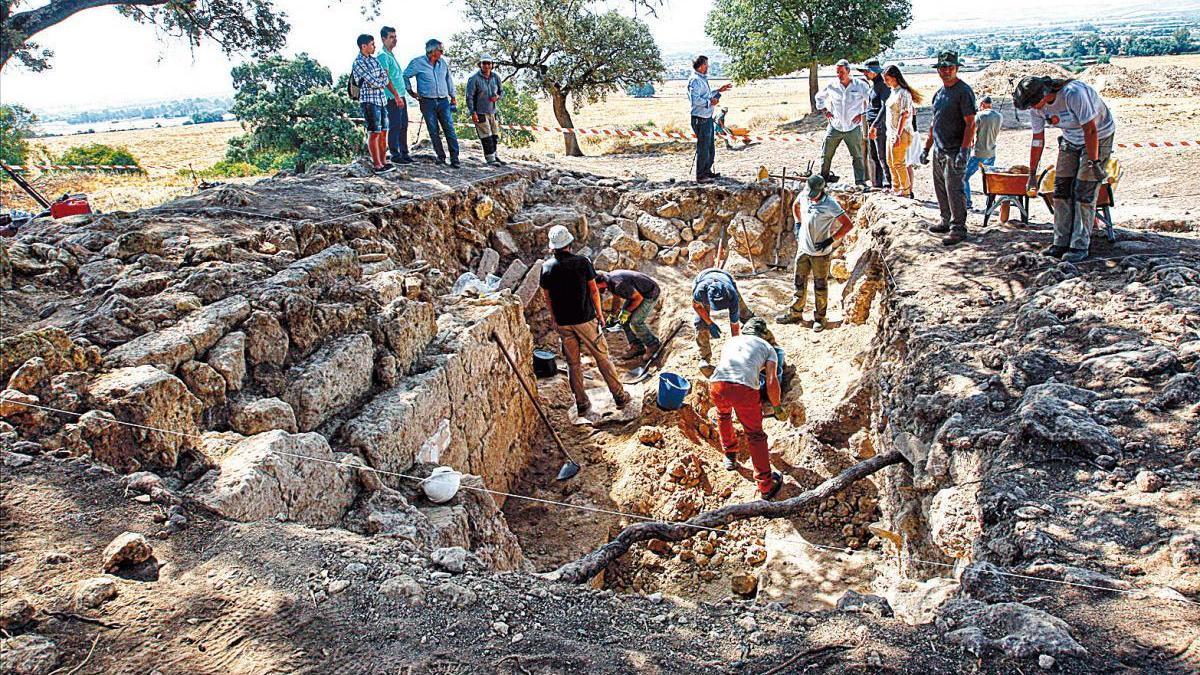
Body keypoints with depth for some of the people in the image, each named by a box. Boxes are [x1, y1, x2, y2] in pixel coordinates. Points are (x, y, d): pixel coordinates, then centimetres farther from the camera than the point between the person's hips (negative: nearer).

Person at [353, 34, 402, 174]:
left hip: (382, 99, 8)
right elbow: (373, 82, -17)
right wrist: (383, 79, 3)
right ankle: (377, 166, -3)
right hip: (369, 101, -8)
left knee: (383, 132, 10)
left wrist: (396, 94, -2)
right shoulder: (358, 63, -12)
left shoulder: (374, 59, 13)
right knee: (374, 133, -5)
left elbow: (385, 78, 10)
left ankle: (382, 162, 18)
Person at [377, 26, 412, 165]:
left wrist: (401, 96, 19)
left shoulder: (392, 55, 19)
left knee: (404, 125, 11)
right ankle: (394, 155, 1)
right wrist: (396, 96, -22)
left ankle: (404, 153, 17)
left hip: (400, 96, 9)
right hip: (393, 97, -9)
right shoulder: (383, 56, -11)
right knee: (395, 126, -5)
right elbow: (386, 79, -18)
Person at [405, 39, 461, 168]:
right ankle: (441, 156, 11)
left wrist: (452, 97, 19)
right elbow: (405, 76, 5)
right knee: (433, 132, 1)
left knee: (450, 129, -6)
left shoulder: (443, 63, 9)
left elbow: (449, 80, 20)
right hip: (427, 102, -2)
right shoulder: (418, 63, -3)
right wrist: (411, 92, 5)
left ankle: (454, 158, -6)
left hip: (443, 101, 3)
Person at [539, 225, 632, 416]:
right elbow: (594, 290, -6)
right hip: (585, 319, -2)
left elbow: (547, 296, 4)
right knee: (602, 357, 9)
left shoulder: (547, 267, -4)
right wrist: (599, 313, 6)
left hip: (562, 322, 2)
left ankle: (582, 404, 18)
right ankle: (620, 396, 16)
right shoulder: (582, 262, -12)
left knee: (573, 364, 13)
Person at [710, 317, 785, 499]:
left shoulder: (731, 341, 33)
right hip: (745, 388, -3)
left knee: (723, 415, 36)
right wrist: (776, 407, 23)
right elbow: (772, 382, 9)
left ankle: (730, 456, 48)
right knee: (755, 435, 14)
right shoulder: (768, 348, 23)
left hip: (717, 383, 3)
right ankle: (766, 485, 17)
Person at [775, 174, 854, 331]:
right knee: (800, 283, 15)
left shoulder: (830, 205, -20)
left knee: (820, 286, 7)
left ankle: (820, 318, 19)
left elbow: (848, 224, -17)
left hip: (820, 253, -5)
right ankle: (795, 314, 27)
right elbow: (795, 206, 21)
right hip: (803, 249, 5)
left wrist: (830, 240, -19)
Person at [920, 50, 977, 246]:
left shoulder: (964, 91, -10)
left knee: (954, 189, -8)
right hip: (939, 151, 8)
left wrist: (963, 151, -23)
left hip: (955, 151, -8)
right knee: (941, 189, 13)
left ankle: (958, 228, -2)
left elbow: (970, 123, -15)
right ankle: (946, 222, 26)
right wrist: (926, 148, 19)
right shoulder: (939, 92, 16)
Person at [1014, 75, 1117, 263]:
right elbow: (1037, 140, 0)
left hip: (1098, 137, -7)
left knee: (1084, 193, -10)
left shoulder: (1073, 94, -32)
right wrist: (1032, 174, 4)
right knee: (1061, 190, 0)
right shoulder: (1036, 106, -11)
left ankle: (1080, 247, -6)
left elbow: (1090, 130, -30)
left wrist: (1094, 163, -29)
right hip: (1071, 140, 7)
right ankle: (1061, 243, 6)